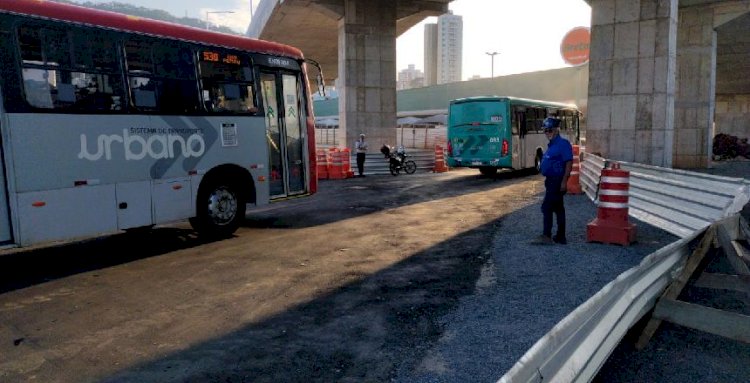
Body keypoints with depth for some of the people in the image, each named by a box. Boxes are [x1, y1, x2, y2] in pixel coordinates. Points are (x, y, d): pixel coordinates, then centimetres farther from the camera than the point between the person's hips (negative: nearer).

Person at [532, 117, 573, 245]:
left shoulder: (563, 143, -13)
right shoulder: (551, 145, 16)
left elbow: (569, 163, -19)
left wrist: (564, 181, -23)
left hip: (557, 181, -10)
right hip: (551, 180, 10)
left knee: (547, 207, -11)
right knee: (558, 208, 13)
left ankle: (546, 236, -8)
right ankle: (561, 237, 19)